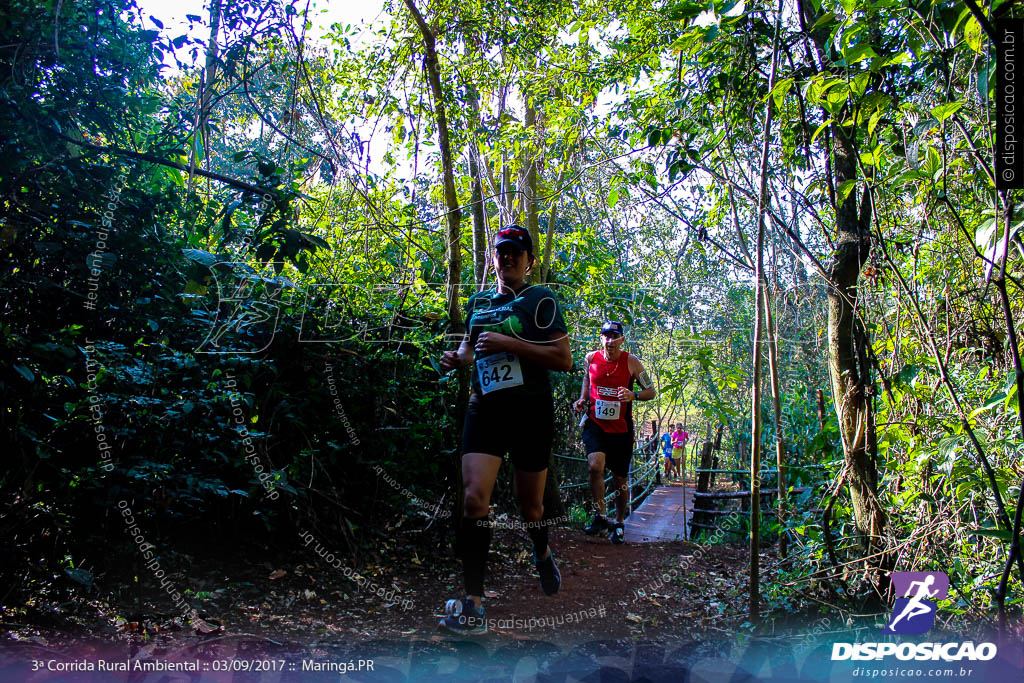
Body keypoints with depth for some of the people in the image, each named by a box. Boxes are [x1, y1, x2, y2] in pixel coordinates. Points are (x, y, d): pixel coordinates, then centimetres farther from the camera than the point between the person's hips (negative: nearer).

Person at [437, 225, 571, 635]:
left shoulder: (540, 300, -1)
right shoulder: (478, 302, 15)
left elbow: (563, 359, -10)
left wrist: (508, 343, -18)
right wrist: (458, 357, 6)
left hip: (531, 411, -3)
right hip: (485, 410, 3)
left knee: (530, 505, 9)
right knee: (475, 497, -15)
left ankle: (542, 553, 45)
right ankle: (473, 605, -12)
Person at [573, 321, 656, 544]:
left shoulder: (631, 362, -8)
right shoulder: (591, 358, -2)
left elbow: (651, 391, -1)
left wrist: (632, 395, -20)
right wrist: (582, 399, 6)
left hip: (621, 429, 0)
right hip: (595, 424, 0)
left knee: (620, 479, 8)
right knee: (595, 465, -26)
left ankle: (619, 524, 29)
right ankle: (599, 516, -8)